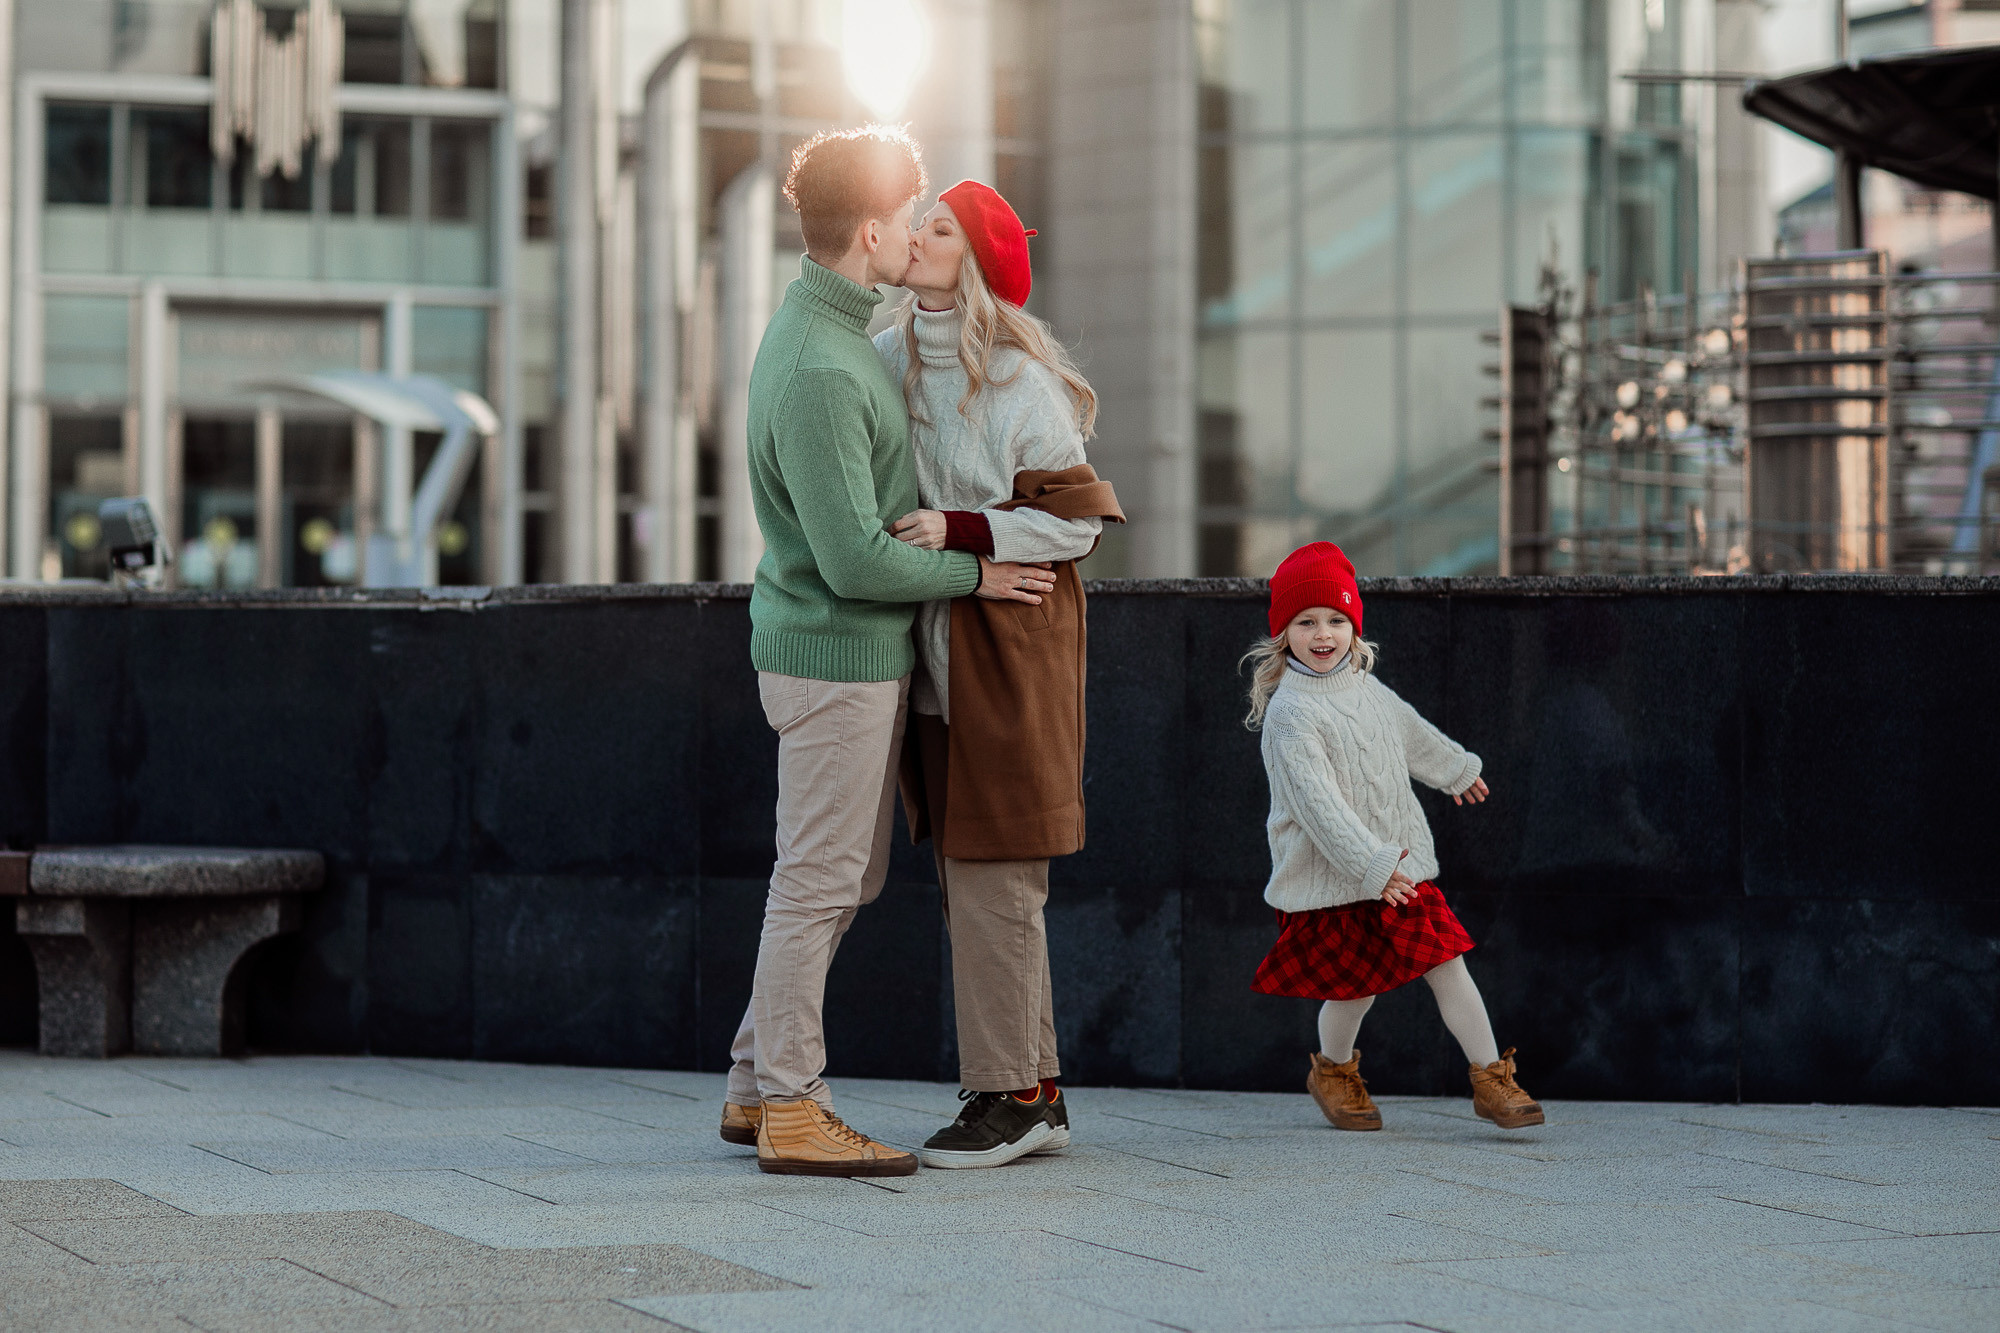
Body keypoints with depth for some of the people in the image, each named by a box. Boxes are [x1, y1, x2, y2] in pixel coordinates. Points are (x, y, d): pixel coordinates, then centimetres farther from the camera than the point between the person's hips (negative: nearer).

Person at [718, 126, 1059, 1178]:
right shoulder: (818, 372, -23)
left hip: (860, 653, 10)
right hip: (835, 655, -10)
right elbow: (855, 559, -24)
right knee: (819, 882, -3)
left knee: (847, 877, 16)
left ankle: (757, 1086, 23)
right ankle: (791, 1112, 4)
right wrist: (975, 574, -11)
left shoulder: (821, 328, 11)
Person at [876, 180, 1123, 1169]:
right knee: (975, 881, 10)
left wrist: (960, 532, -19)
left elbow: (1073, 520, -12)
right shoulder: (887, 359, 8)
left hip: (1008, 651, -8)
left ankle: (1008, 1096, 2)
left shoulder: (1021, 382, -12)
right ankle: (1036, 1093, 18)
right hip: (936, 656, 8)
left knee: (993, 879, -6)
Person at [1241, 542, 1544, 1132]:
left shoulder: (1365, 689, 7)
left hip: (1399, 863, 6)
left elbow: (1413, 734, 29)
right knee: (1355, 983, 2)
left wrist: (1457, 769, 44)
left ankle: (1492, 1080, 6)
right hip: (1333, 877, -6)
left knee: (1447, 963, 0)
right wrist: (1371, 866, -29)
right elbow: (1317, 803, -24)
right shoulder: (1289, 713, -17)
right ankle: (1333, 1071, 32)